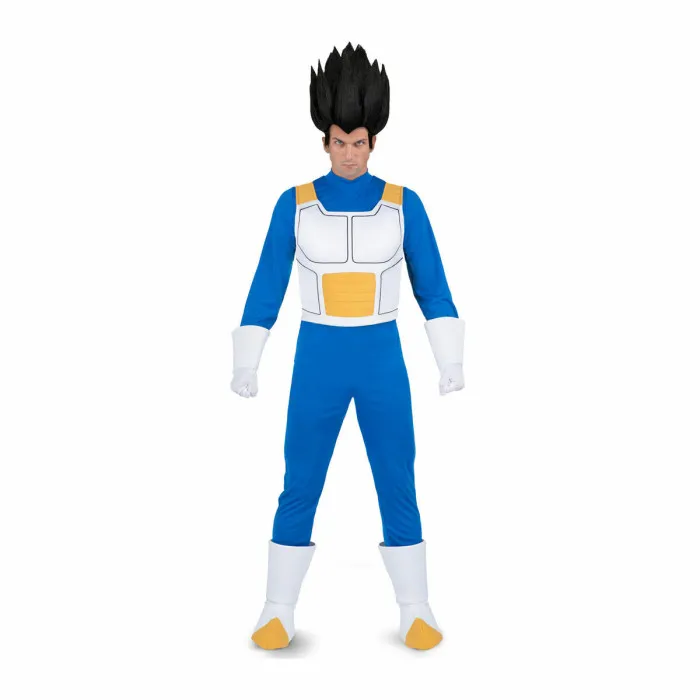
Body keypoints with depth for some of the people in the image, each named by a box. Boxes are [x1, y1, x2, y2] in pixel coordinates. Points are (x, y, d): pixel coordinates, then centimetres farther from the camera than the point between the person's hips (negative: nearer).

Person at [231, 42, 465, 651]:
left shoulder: (403, 204, 2)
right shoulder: (295, 205, 1)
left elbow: (433, 286, 3)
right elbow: (266, 288, 2)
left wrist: (452, 360, -3)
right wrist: (245, 364, -1)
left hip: (383, 362, 0)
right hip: (318, 362, 0)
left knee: (399, 490, 2)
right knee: (299, 491, 1)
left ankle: (415, 612, 17)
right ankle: (279, 613, 16)